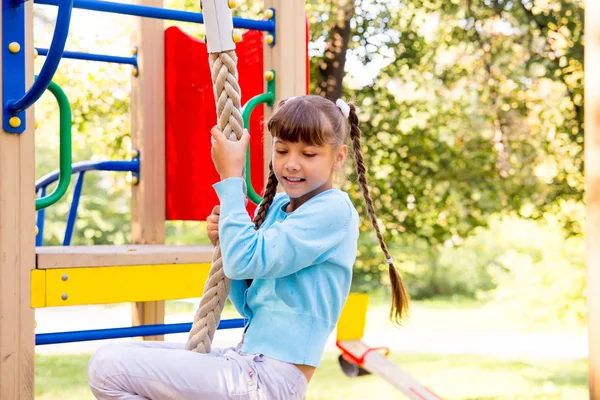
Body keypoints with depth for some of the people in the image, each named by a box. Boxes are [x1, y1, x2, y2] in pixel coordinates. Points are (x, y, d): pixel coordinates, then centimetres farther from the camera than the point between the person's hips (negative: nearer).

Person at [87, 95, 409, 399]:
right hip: (245, 361, 9)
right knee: (113, 357, 14)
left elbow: (245, 261, -23)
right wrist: (226, 241, -1)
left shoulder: (333, 210, -13)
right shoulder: (276, 205, 12)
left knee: (106, 369, -13)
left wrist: (231, 177, -13)